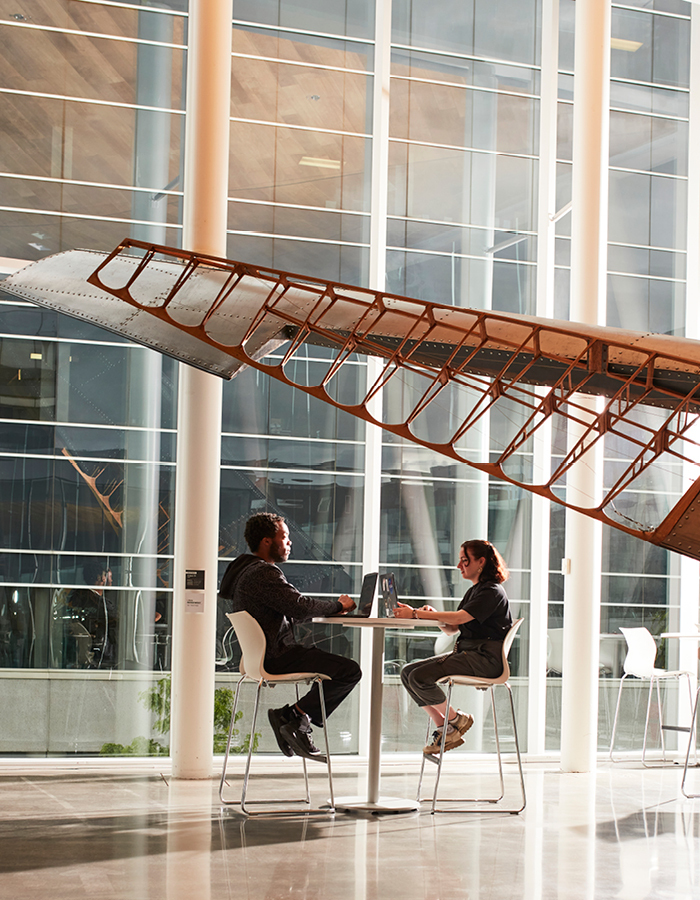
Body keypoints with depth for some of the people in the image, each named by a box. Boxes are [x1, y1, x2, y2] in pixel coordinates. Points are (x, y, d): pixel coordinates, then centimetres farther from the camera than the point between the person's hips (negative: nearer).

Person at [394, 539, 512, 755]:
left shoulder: (492, 591, -11)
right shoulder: (473, 591, 21)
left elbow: (460, 618, -23)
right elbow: (452, 628, 17)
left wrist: (416, 614, -23)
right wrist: (434, 616, -5)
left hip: (485, 658, -10)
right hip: (465, 652, 10)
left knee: (420, 677, -22)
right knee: (408, 672, -3)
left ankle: (456, 719, -1)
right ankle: (443, 728, -1)